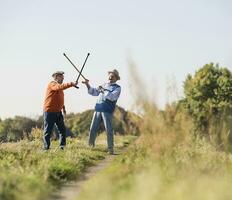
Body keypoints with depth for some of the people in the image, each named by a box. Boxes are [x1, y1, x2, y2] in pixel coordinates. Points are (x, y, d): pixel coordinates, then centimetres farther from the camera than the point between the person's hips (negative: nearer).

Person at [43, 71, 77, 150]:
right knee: (48, 130, -2)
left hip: (58, 112, 9)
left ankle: (62, 146, 11)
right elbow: (60, 87, -31)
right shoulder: (52, 84, -10)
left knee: (62, 129, 5)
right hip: (49, 112, -9)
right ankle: (46, 148, 2)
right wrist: (71, 84, -35)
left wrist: (63, 107, 16)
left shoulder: (59, 85, 17)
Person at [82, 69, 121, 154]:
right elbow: (94, 92, 18)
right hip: (98, 109, 5)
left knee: (108, 130, -8)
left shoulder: (117, 88, 4)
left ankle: (110, 149, -5)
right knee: (93, 128, 3)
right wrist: (87, 85, 5)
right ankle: (90, 146, 13)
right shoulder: (104, 85, 21)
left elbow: (112, 97, -13)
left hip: (107, 111, -5)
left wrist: (103, 91, -21)